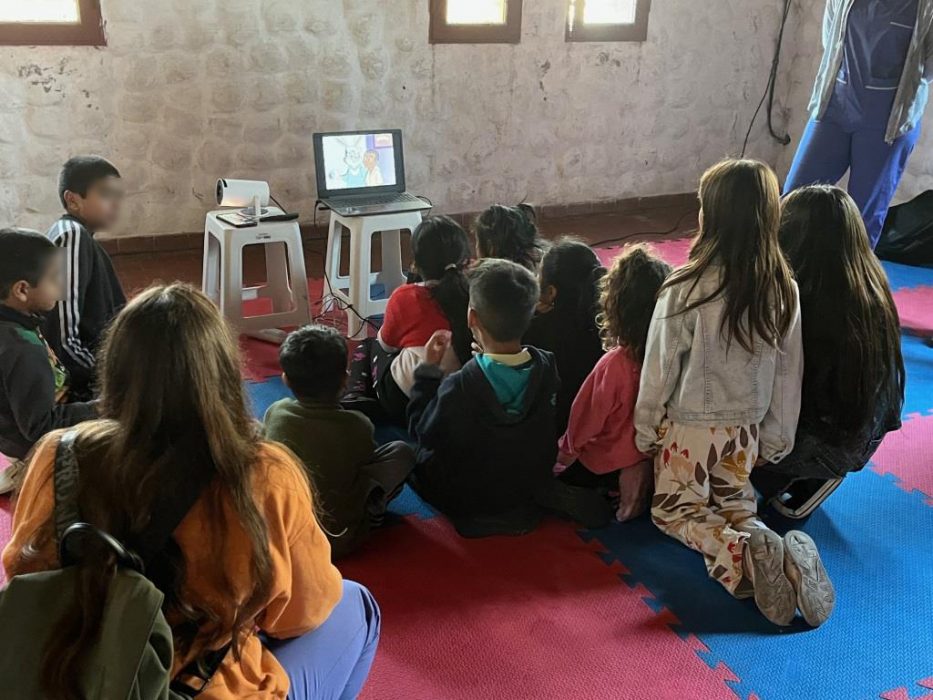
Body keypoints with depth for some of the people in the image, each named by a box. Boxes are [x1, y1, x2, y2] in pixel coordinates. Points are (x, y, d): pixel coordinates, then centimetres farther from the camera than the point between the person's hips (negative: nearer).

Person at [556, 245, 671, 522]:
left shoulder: (614, 364, -31)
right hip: (654, 456, 7)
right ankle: (641, 482, 11)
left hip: (609, 466, -7)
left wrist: (566, 453, 2)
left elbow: (585, 420, -17)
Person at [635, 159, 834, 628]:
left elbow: (660, 368, -14)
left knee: (675, 510, 15)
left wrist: (645, 430, 0)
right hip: (746, 429, 4)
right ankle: (785, 555, -7)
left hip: (689, 427, -4)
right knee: (735, 506, 23)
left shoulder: (686, 288, -23)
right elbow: (788, 376, 0)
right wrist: (776, 440, 13)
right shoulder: (785, 291, -8)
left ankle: (744, 553, -12)